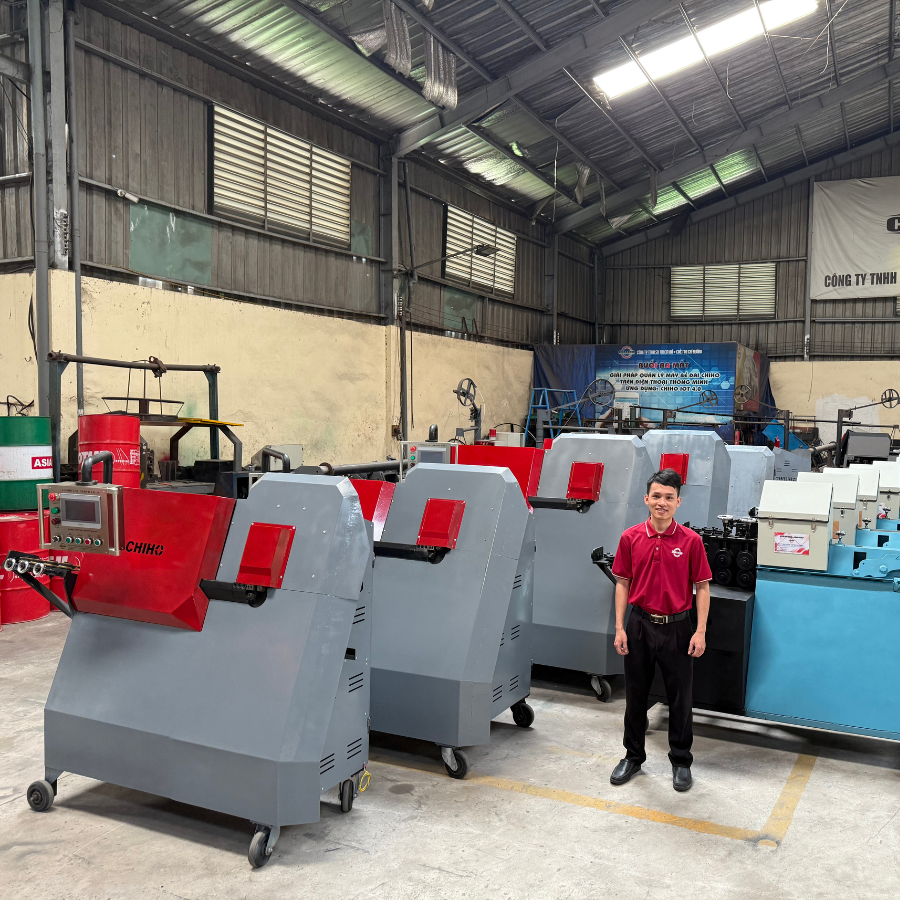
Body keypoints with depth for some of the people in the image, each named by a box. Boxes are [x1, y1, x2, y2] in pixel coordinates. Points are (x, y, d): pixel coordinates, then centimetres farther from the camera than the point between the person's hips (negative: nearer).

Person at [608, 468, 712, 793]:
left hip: (676, 627, -1)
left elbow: (702, 587, -2)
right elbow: (622, 583, 3)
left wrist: (700, 632, -8)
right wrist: (619, 628, -1)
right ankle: (633, 756, 29)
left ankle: (681, 762, 26)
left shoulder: (691, 541, -7)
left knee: (680, 698, 9)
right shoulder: (631, 538, -2)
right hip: (640, 624, 2)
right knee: (635, 695, 13)